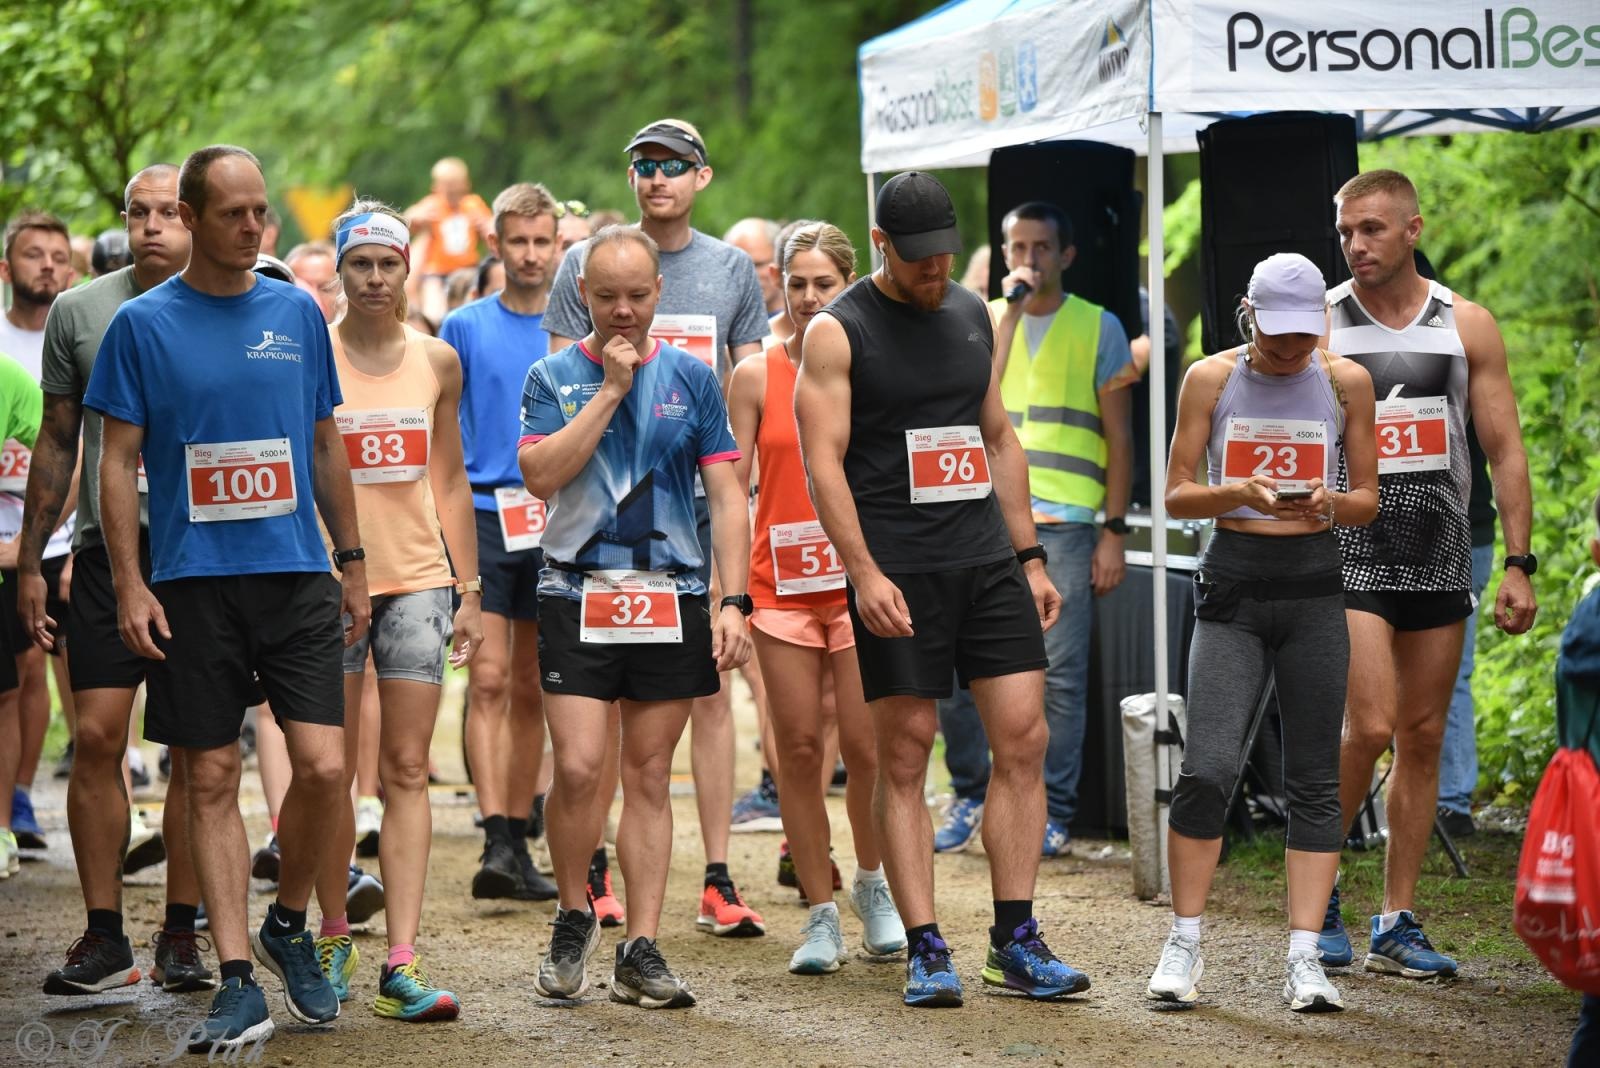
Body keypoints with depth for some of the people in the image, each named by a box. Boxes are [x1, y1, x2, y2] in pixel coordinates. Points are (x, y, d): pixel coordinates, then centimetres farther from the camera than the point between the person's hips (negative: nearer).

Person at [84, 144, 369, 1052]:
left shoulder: (298, 314, 8)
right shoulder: (144, 324, 0)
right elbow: (120, 460, 2)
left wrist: (352, 561, 13)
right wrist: (130, 585, -5)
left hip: (297, 576, 2)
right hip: (192, 584, -2)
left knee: (324, 767, -8)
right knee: (212, 782, 1)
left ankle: (289, 925, 17)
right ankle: (239, 984, 5)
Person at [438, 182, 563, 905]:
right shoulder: (465, 328, 3)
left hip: (557, 526, 2)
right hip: (483, 516, -2)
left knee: (530, 689, 8)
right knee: (489, 679, -11)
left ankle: (517, 842, 14)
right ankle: (495, 843, -16)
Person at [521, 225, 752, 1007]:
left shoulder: (690, 379, 8)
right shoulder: (553, 377, 5)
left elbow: (726, 496, 6)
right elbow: (539, 475, -11)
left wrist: (733, 602, -3)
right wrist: (610, 389, -10)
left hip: (671, 597, 1)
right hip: (578, 595, -1)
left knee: (649, 776, 4)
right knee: (578, 769, -11)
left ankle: (640, 951, 8)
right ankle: (574, 917, 12)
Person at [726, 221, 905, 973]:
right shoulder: (756, 377, 4)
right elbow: (732, 489, 4)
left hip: (861, 579, -1)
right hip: (781, 585, 1)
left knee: (866, 744, -5)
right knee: (798, 749, 1)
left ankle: (871, 882, 21)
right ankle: (820, 915, 11)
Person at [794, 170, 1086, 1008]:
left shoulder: (973, 316, 14)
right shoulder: (838, 331, -3)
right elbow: (823, 460, -10)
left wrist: (1029, 556, 17)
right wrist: (864, 574, -20)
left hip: (987, 560, 5)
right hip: (896, 570, -5)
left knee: (1022, 737, -2)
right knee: (904, 755, -2)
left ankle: (1015, 943, 4)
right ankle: (926, 951, 2)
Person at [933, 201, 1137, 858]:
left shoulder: (1099, 327, 8)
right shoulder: (983, 319, 14)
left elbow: (1119, 435, 7)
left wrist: (1114, 532, 0)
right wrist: (1011, 308, -9)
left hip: (1064, 524, -2)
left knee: (1060, 672, -5)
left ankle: (1054, 812, 4)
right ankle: (971, 793, 17)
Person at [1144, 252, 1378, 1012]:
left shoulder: (1346, 382, 4)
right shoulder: (1210, 379, 2)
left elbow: (1367, 500, 8)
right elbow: (1177, 494, 2)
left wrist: (1327, 504, -15)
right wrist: (1240, 492, -17)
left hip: (1315, 587, 1)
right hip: (1232, 585, -1)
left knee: (1314, 779, -1)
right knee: (1206, 769, -11)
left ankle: (1305, 958, 1)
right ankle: (1183, 947, 2)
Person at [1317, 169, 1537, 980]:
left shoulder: (1467, 327, 5)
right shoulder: (1318, 326, -1)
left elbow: (1505, 452, 7)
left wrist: (1518, 564, -1)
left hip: (1440, 561, 3)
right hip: (1349, 556, -3)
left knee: (1423, 737, 5)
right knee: (1370, 728, -15)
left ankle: (1397, 926, 11)